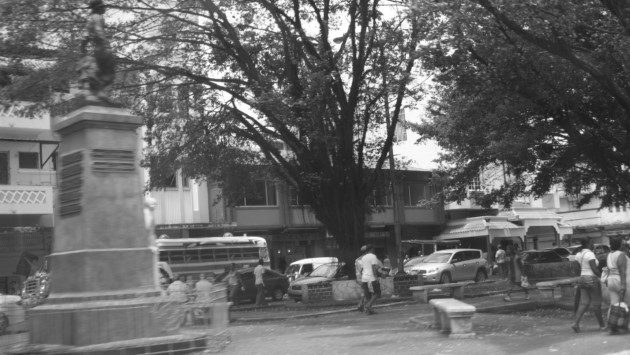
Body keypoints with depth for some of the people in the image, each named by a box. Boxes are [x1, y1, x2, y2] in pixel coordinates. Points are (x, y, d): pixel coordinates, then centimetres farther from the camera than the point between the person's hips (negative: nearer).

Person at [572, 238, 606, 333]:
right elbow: (595, 269, -19)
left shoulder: (578, 255, 10)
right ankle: (602, 325, 16)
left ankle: (575, 323, -12)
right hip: (592, 280, -7)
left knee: (584, 303, 4)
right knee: (597, 304, 5)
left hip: (582, 279, 7)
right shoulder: (590, 254, -14)